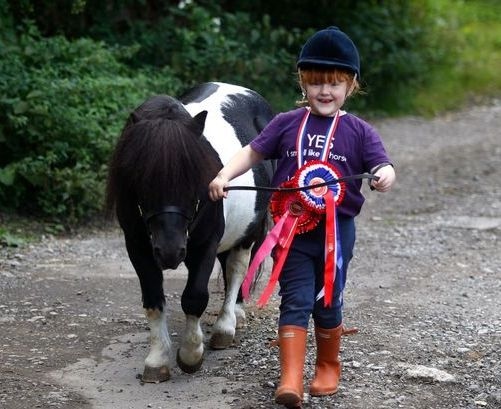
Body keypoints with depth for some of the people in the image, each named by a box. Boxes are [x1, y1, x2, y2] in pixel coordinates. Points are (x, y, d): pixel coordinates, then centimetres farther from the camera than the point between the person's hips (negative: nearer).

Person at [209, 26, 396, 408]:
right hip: (292, 230, 0)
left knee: (328, 302, 13)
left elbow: (383, 166, -8)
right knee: (295, 301, -4)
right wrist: (224, 176, -9)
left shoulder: (359, 131, -1)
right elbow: (253, 152, 7)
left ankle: (328, 368, 33)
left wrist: (384, 176, -32)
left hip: (336, 230, 0)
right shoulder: (286, 123, 2)